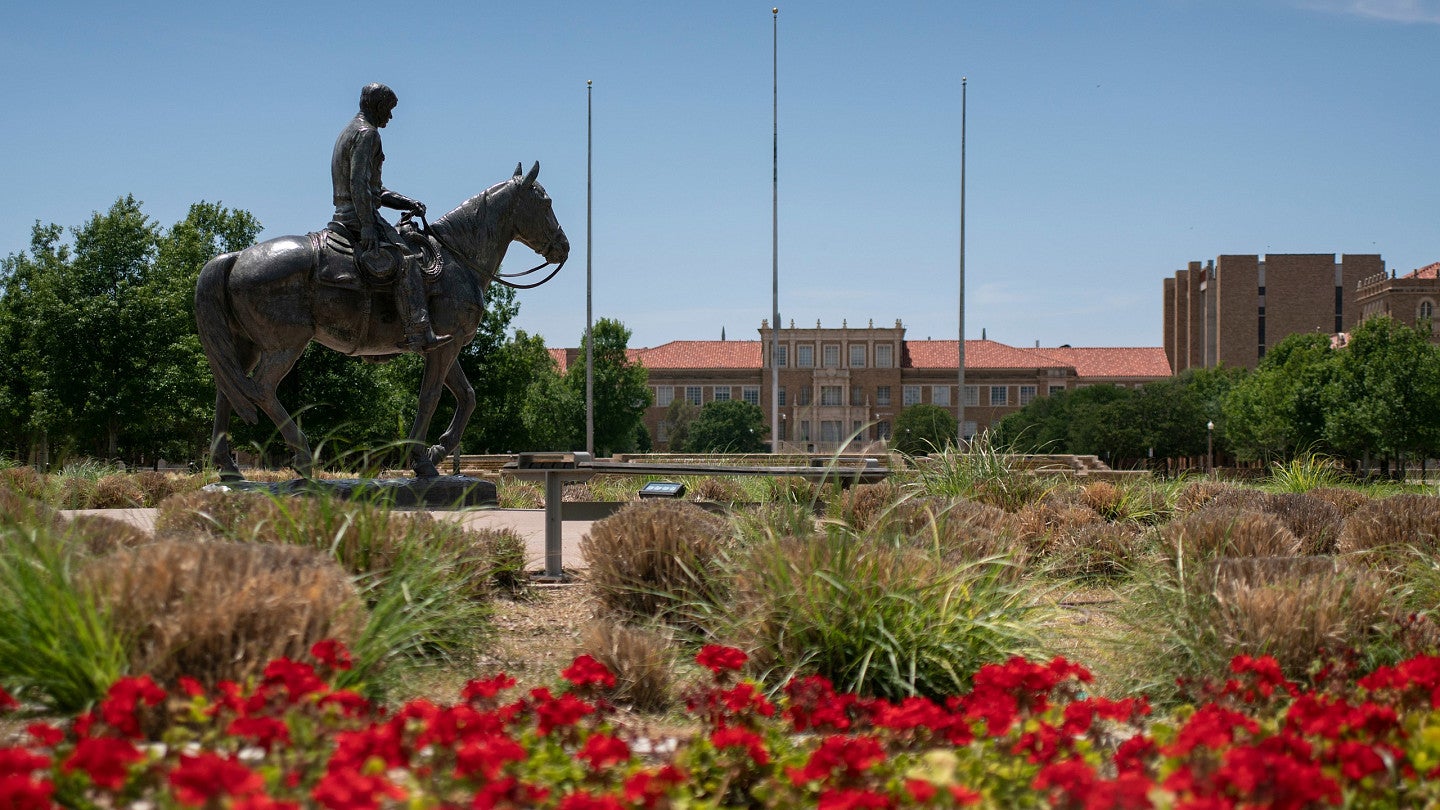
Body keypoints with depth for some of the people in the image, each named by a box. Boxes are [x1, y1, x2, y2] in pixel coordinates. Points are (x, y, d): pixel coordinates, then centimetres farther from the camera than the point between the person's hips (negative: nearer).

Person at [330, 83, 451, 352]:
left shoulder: (350, 132, 24)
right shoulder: (367, 133, -9)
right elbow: (358, 183, -22)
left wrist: (407, 203, 17)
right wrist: (367, 227, -26)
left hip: (346, 215, 11)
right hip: (360, 216, -11)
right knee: (405, 262, -20)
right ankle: (419, 333, -31)